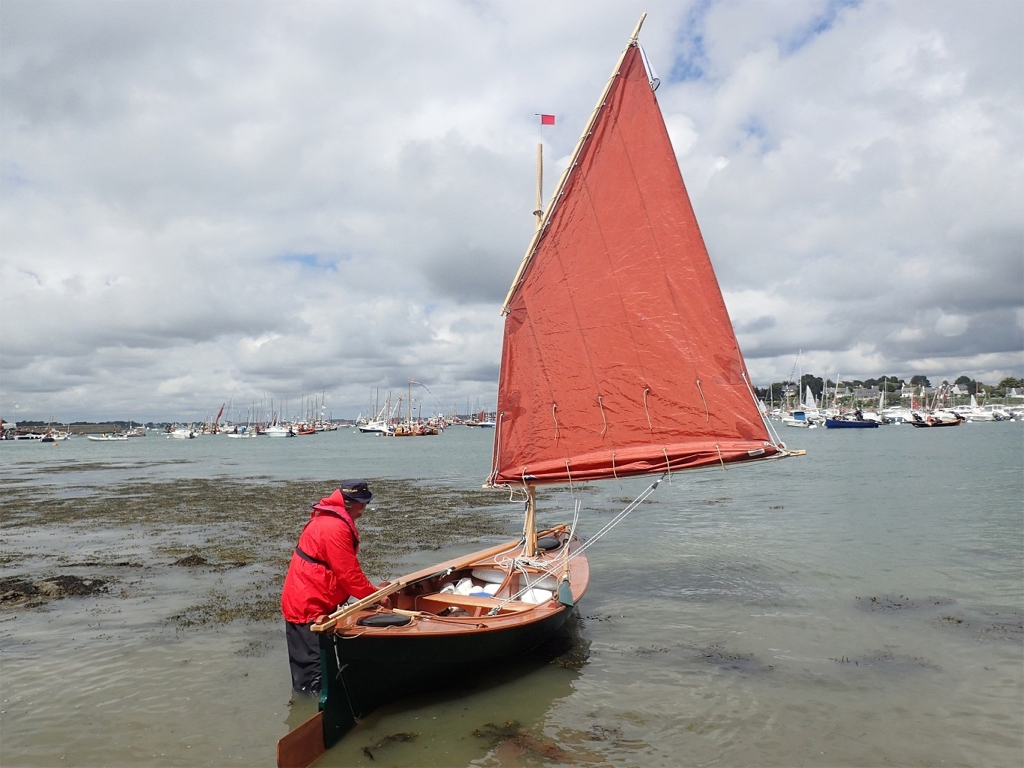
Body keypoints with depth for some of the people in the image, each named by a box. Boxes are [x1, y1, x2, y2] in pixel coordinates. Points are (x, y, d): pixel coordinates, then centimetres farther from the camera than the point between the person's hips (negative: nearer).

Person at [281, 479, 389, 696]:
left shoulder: (328, 521, 13)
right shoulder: (334, 527, -22)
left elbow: (348, 569, 18)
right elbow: (348, 573, -21)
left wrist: (371, 590, 14)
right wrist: (375, 595, -10)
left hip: (303, 602, 11)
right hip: (309, 607, -11)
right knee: (314, 666, -4)